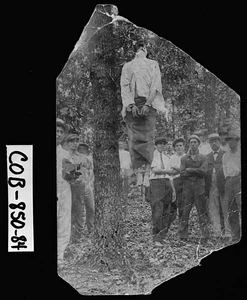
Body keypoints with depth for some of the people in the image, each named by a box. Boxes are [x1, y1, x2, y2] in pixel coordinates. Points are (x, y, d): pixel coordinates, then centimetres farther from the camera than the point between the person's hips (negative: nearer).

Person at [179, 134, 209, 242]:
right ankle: (182, 236, 3)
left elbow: (203, 171, -7)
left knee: (202, 212, -1)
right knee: (184, 211, -2)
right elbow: (182, 173, 0)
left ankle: (204, 236, 5)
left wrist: (189, 170, -6)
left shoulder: (203, 158, 9)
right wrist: (196, 172, -6)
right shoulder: (184, 158, 12)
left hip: (199, 187, -1)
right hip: (187, 187, 1)